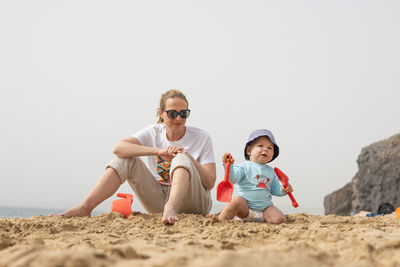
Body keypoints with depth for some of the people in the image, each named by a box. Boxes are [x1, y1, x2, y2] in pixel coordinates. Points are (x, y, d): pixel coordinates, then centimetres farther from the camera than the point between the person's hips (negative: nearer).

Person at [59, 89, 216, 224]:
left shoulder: (201, 138, -2)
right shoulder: (154, 132, 3)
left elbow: (210, 183, -8)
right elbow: (118, 148, -16)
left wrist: (189, 158, -23)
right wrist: (158, 151, -26)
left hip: (193, 202, -3)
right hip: (158, 201, 3)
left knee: (181, 158, -29)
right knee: (125, 158, -12)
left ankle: (171, 208, -55)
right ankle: (85, 208, -21)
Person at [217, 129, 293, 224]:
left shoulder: (270, 171, 15)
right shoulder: (244, 167, -3)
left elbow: (275, 188, 21)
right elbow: (232, 179, -18)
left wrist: (283, 190, 1)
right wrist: (229, 166, -35)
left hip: (265, 206, 4)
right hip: (245, 205, -4)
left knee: (280, 219, -19)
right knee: (236, 201, -35)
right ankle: (221, 220, -22)